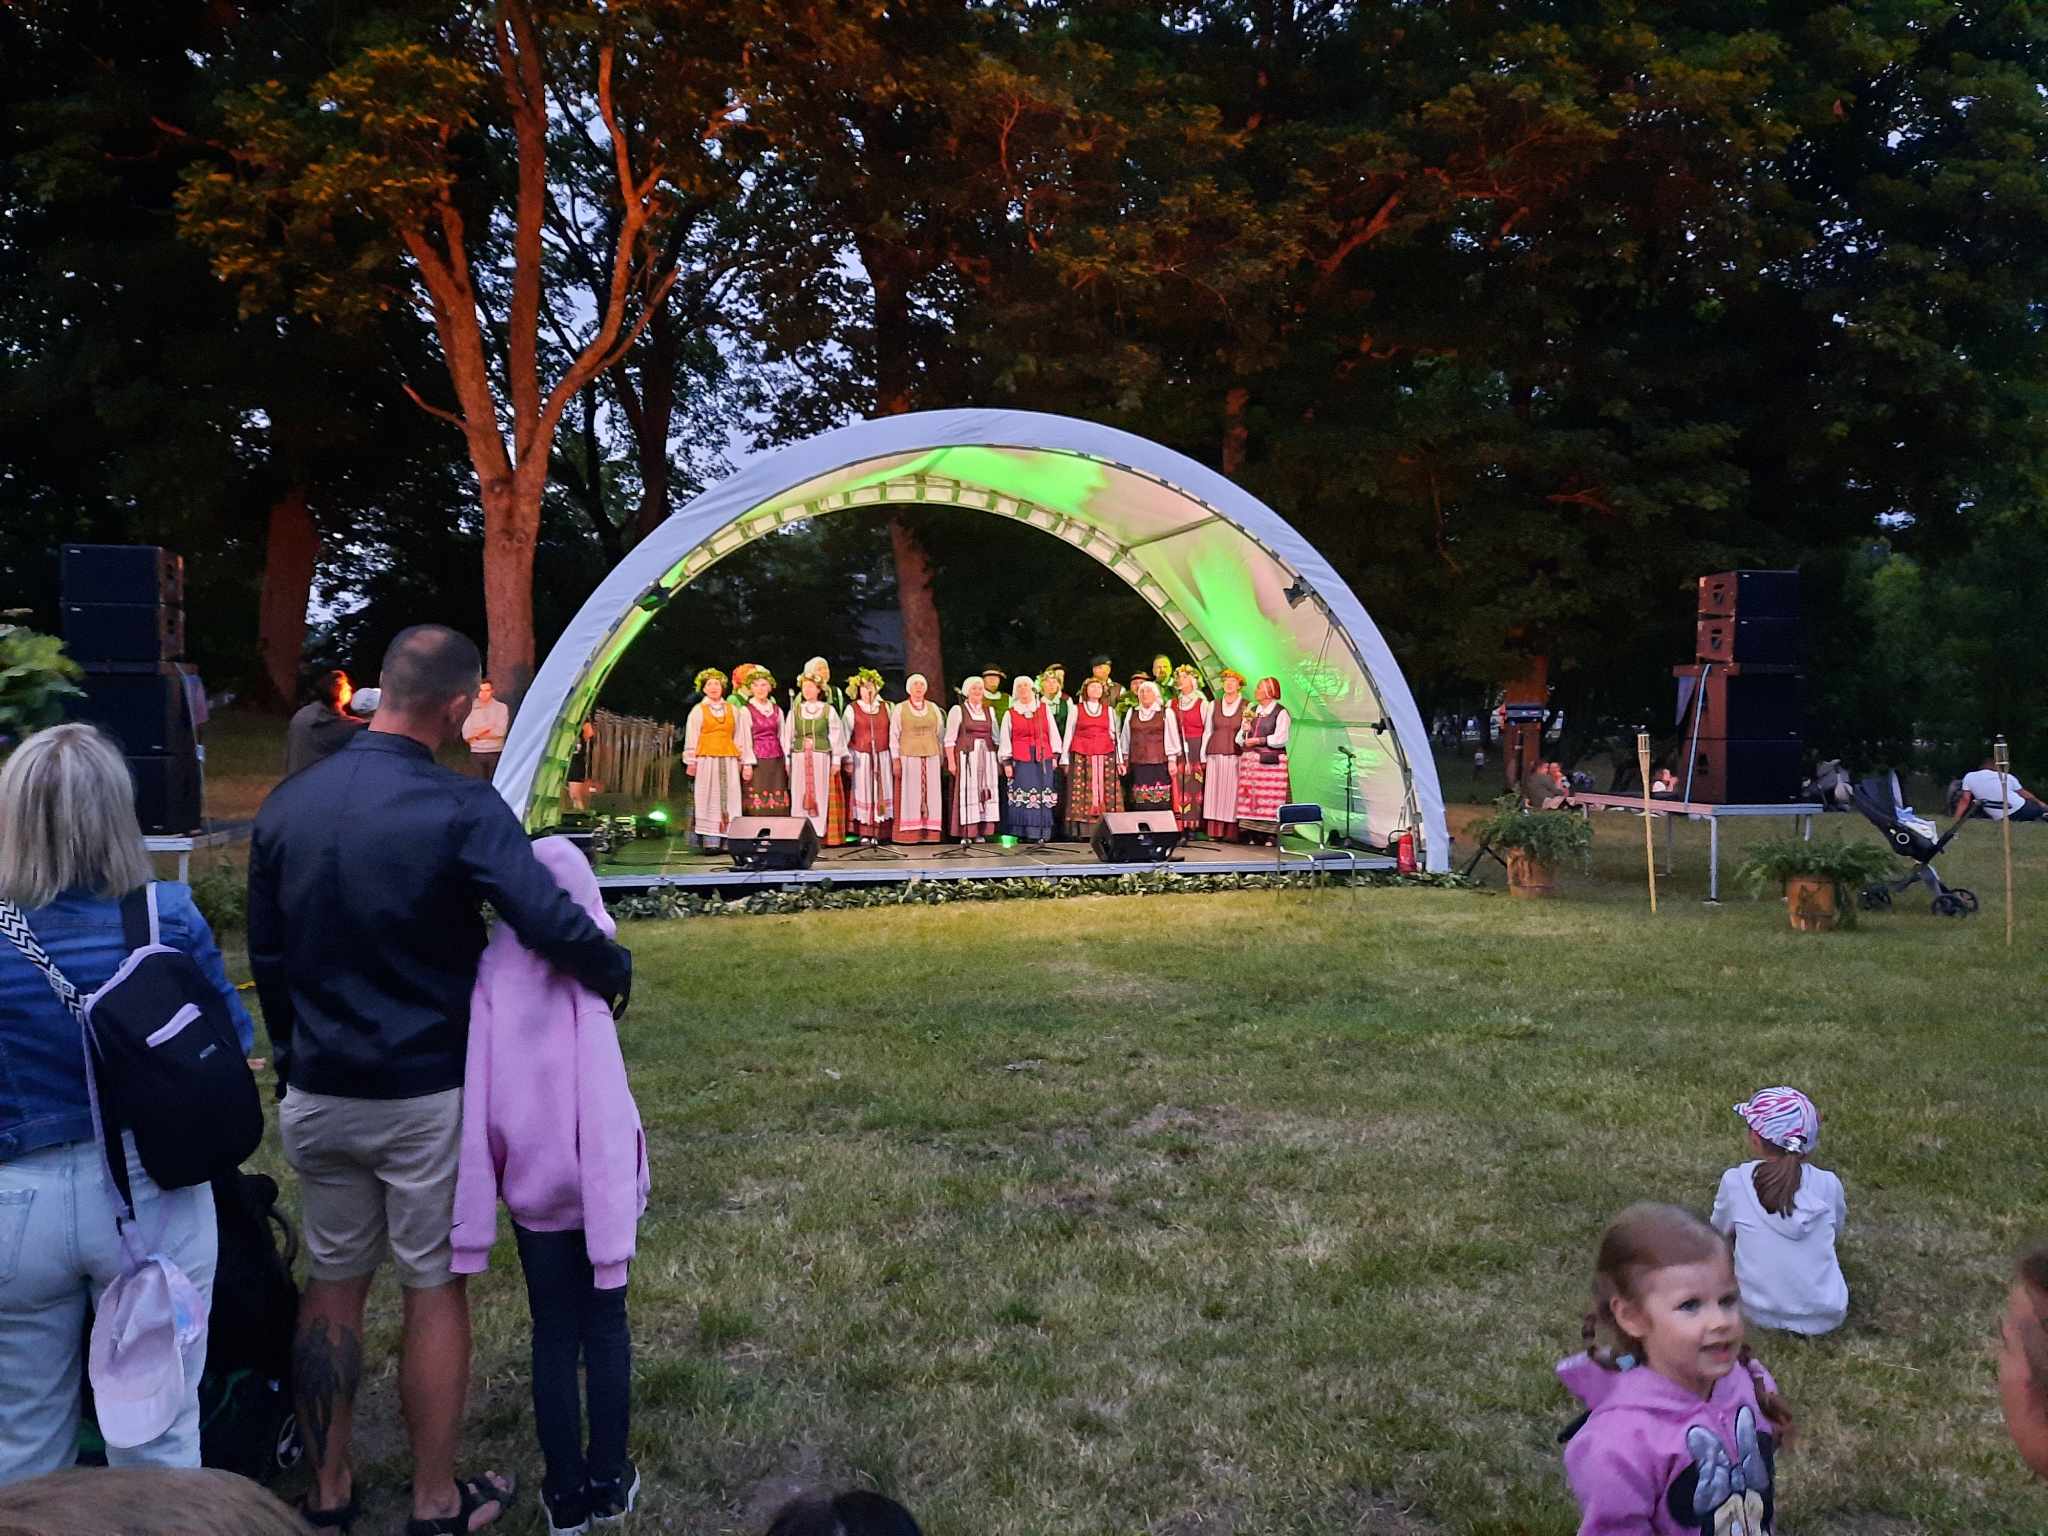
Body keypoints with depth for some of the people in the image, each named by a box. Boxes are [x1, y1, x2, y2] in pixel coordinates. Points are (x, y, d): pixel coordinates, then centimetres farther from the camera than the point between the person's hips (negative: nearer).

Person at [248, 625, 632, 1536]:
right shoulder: (461, 809, -19)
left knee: (332, 1284, 18)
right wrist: (614, 969, -9)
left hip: (317, 1094, 5)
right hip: (427, 1095, -5)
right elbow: (553, 925, -30)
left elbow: (266, 957, 8)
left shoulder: (287, 805, 0)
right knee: (435, 1289, 9)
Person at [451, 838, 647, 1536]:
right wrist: (615, 1222, -13)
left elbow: (473, 1103, -10)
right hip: (591, 1184, -1)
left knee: (552, 1334, 14)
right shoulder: (585, 986, -17)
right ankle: (609, 1480, 25)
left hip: (531, 1185, 2)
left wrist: (472, 1211, -6)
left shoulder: (489, 978, -11)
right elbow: (604, 1113, -17)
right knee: (605, 1328, 16)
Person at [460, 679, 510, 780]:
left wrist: (477, 735, -2)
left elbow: (500, 731, -9)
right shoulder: (473, 709, 8)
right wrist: (487, 729, -7)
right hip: (476, 754, 2)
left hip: (495, 753, -2)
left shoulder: (501, 708, 2)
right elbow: (466, 735, 1)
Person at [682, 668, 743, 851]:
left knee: (728, 799, -4)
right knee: (708, 799, -7)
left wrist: (739, 760, 9)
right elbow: (691, 738, 5)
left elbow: (737, 737, 15)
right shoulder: (698, 710, 8)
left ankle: (727, 840, -5)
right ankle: (709, 841, -9)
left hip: (728, 760, 2)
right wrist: (690, 762, -3)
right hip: (706, 759, -2)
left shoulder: (733, 710, 14)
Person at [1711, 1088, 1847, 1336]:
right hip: (1827, 1317, 3)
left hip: (1760, 1314, -3)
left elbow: (1721, 1230, 7)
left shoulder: (1735, 1181, -13)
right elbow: (1836, 1235, 12)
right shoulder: (1828, 1185, -9)